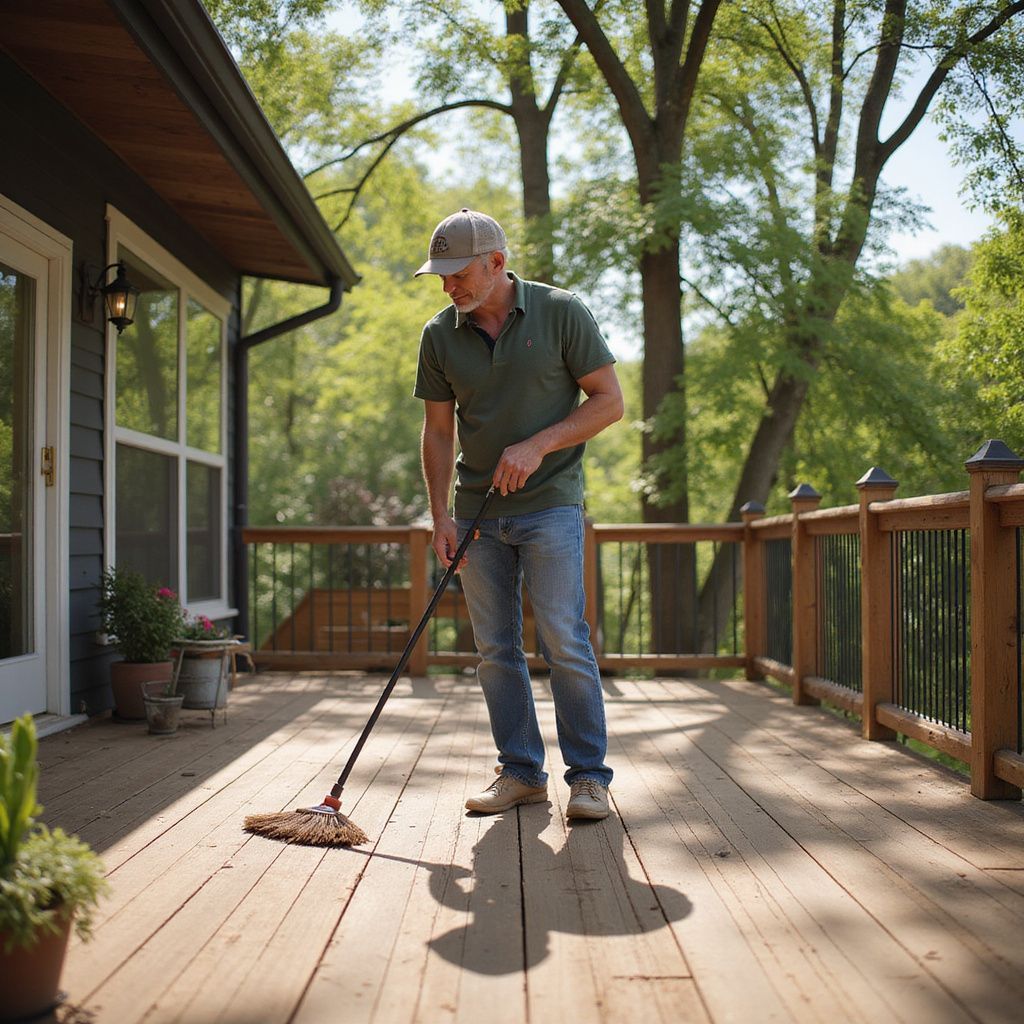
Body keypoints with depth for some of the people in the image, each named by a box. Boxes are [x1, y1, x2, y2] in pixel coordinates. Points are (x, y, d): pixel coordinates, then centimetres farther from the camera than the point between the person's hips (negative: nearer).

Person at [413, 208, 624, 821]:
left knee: (565, 642, -8)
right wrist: (441, 517, 1)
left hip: (550, 503, -4)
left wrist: (538, 445, -16)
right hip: (477, 511, 4)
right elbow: (438, 432, 9)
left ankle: (589, 775, 2)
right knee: (494, 649, 5)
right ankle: (522, 772, 16)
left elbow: (610, 401, -5)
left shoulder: (561, 312, -6)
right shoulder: (440, 336, 4)